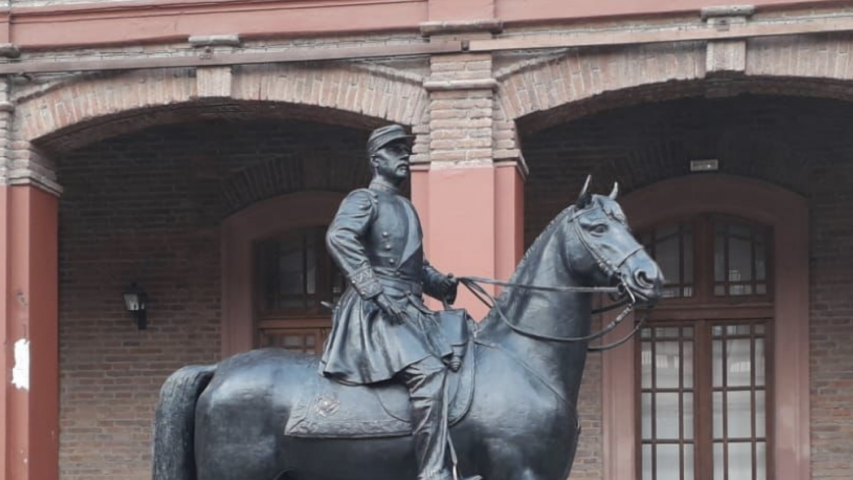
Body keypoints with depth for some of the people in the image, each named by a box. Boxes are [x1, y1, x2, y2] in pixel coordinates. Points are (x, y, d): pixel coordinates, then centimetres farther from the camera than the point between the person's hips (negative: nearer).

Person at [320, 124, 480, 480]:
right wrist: (374, 291, -28)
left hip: (412, 310, 10)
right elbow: (339, 238, -21)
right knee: (427, 371, -26)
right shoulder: (364, 200, -2)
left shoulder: (405, 208, 24)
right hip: (376, 313, -10)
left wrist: (443, 286, 13)